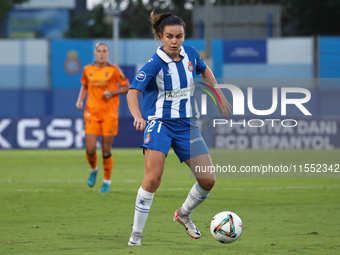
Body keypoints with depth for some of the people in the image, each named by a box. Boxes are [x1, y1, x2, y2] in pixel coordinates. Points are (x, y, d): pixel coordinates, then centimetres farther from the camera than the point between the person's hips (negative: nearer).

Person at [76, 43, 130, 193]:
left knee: (106, 151, -1)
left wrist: (112, 92, -13)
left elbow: (127, 87, 2)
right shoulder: (87, 70, 5)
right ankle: (94, 169, 26)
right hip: (91, 113, 2)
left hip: (109, 114, -2)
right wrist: (80, 100, 4)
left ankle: (107, 181, 18)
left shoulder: (113, 70, -4)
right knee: (90, 149, -8)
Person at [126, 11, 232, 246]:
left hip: (186, 124, 5)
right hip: (159, 123, -5)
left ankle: (184, 214, 27)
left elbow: (204, 70, 22)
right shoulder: (155, 63, -16)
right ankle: (136, 235, -11)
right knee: (153, 178, -22)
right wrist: (138, 116, -41)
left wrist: (219, 97, 17)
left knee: (208, 180, -3)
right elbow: (133, 92, -24)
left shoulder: (191, 54, -1)